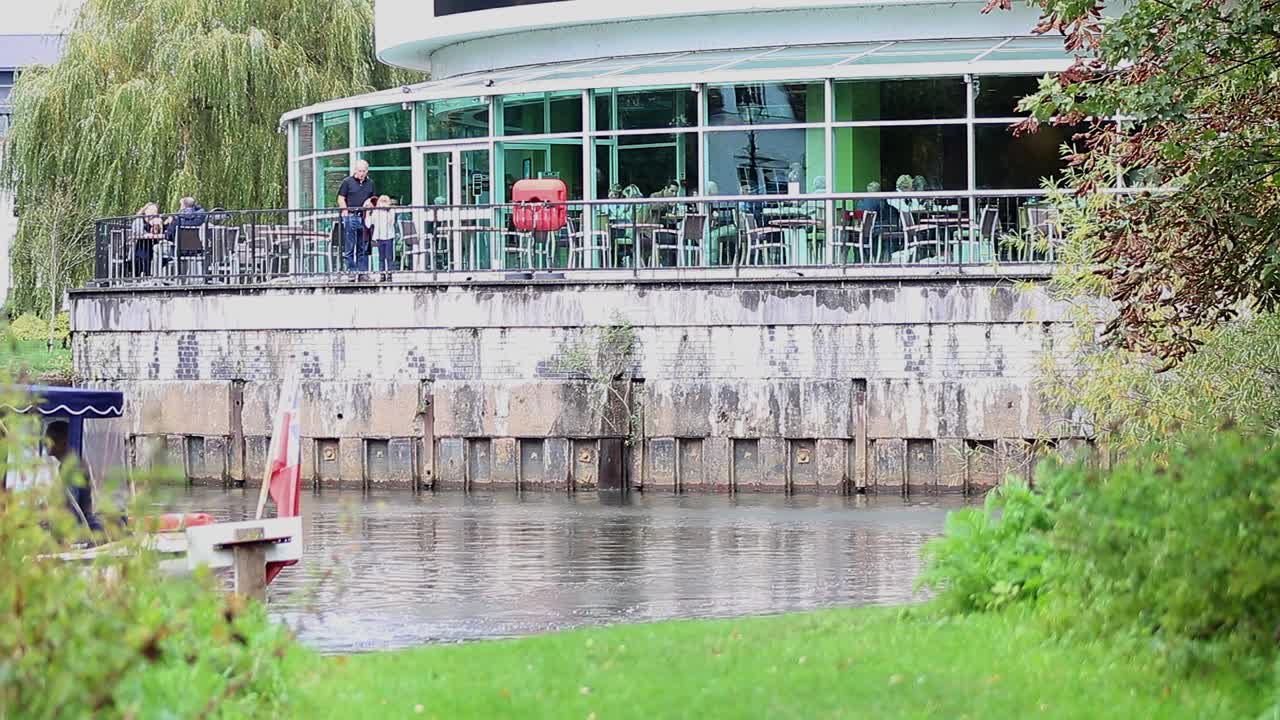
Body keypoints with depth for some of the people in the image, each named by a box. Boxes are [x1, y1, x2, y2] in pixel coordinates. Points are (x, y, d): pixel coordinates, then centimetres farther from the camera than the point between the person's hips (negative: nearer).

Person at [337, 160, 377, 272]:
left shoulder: (370, 183, 13)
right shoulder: (347, 182, 1)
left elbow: (375, 198, 22)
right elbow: (341, 199, 0)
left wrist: (370, 201, -2)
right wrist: (346, 214, -9)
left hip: (364, 217, 4)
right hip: (351, 216, -4)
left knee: (363, 249, 8)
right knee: (349, 248, -4)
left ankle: (363, 271, 11)